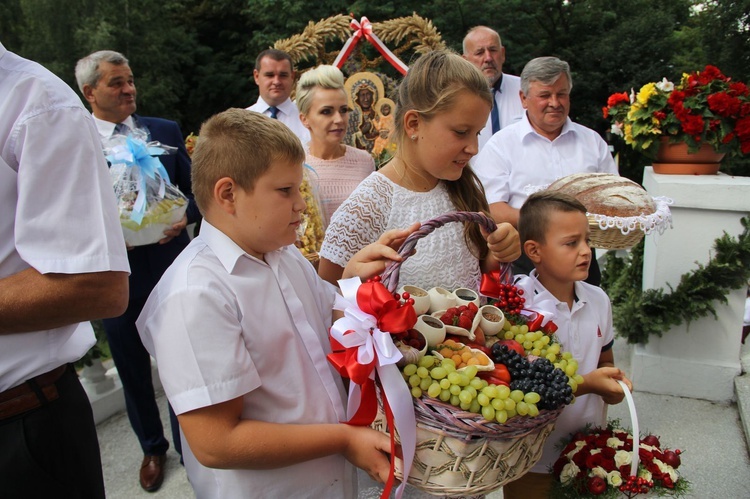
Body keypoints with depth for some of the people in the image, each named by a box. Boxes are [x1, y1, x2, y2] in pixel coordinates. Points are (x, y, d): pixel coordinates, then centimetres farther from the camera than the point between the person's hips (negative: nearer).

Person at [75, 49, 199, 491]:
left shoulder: (166, 131, 2)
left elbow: (194, 190, 6)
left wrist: (185, 216, -14)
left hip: (172, 269, 0)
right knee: (134, 371, 17)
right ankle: (153, 447, 42)